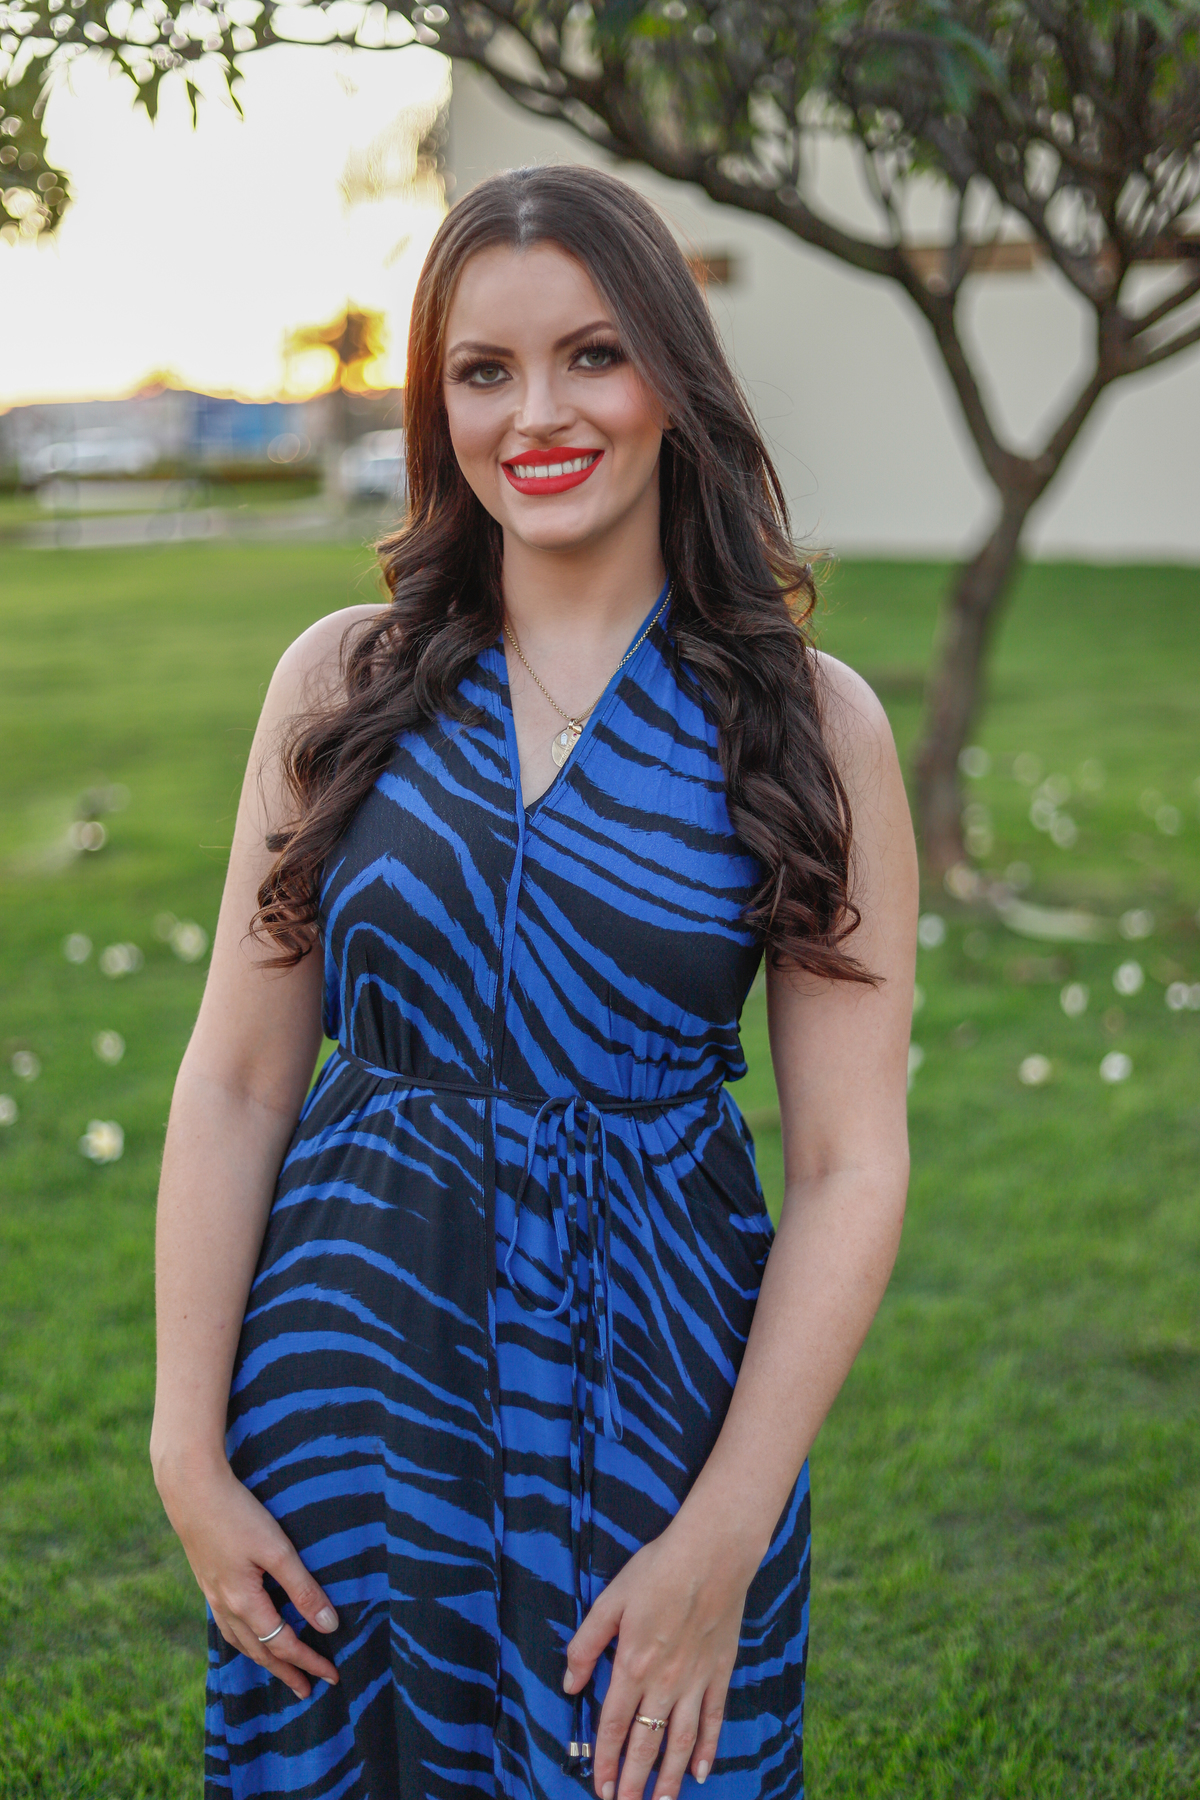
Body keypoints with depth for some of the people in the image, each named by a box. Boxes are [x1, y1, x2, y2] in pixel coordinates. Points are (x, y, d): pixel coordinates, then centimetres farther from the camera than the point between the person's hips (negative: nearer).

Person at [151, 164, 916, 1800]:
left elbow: (851, 1166, -7)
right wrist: (188, 1449, -4)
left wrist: (724, 1544, -11)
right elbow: (236, 1081, 0)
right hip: (348, 1371, 2)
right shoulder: (344, 680, 0)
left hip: (656, 1404, -1)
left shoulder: (811, 725, -5)